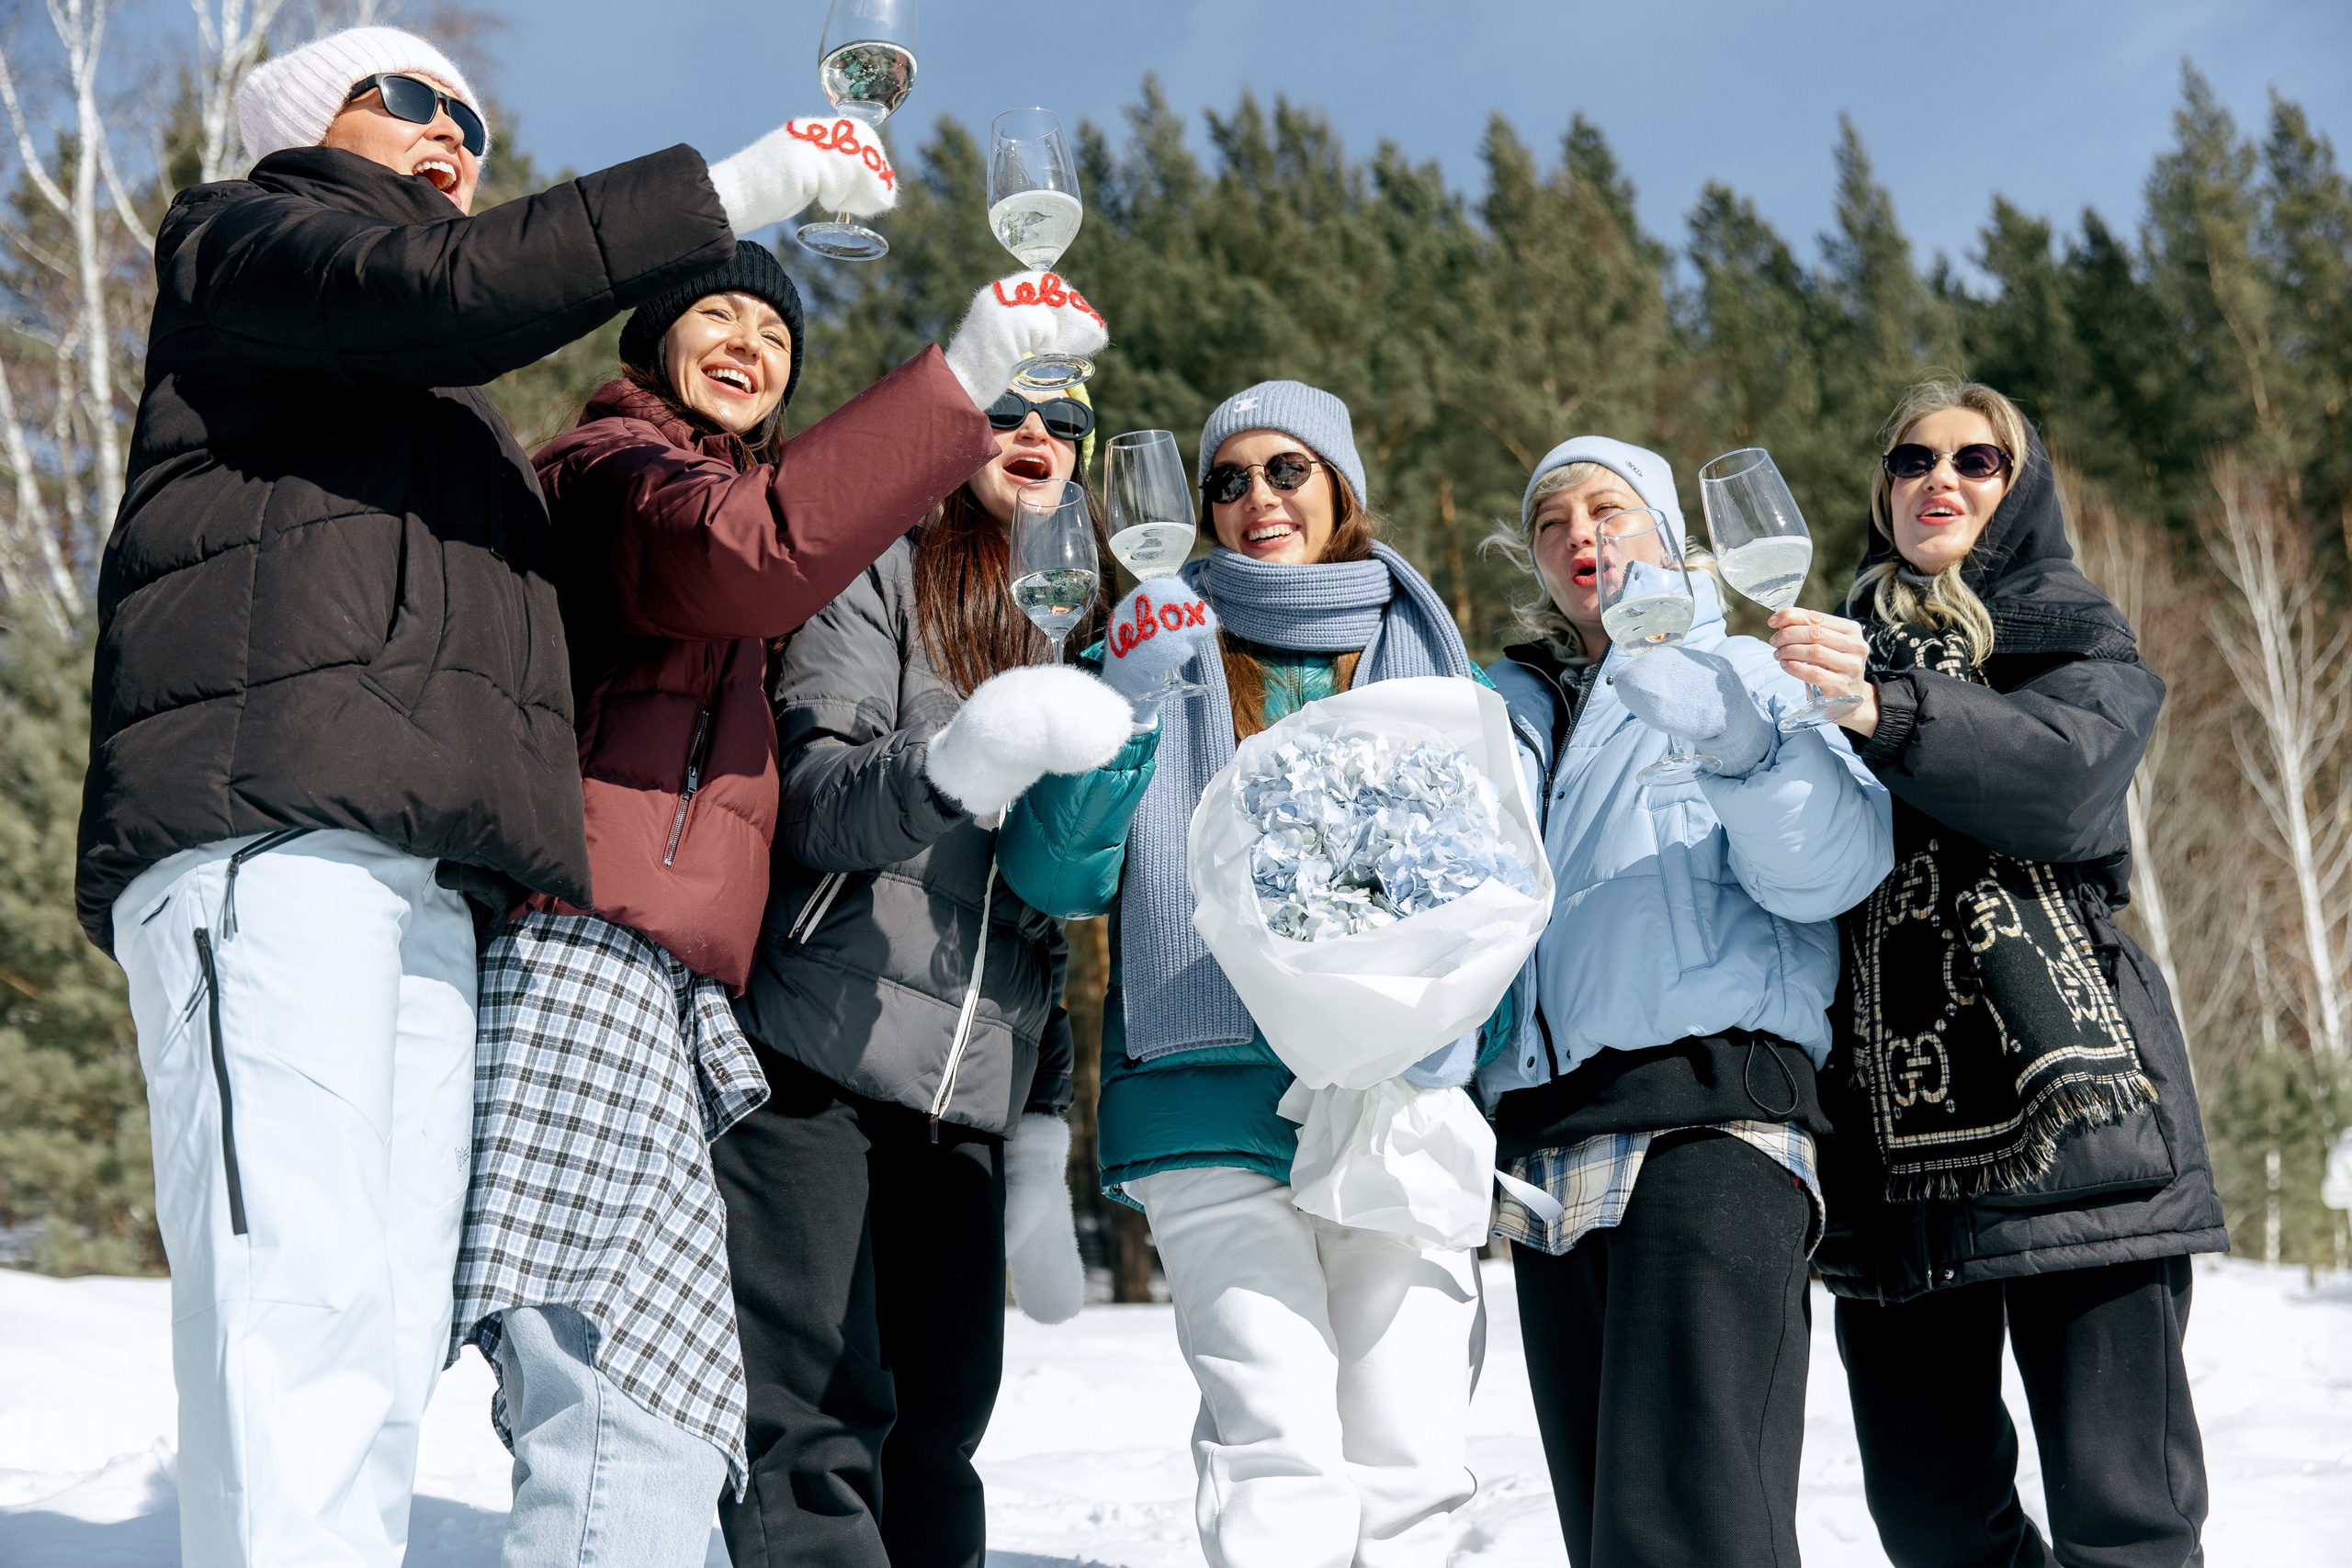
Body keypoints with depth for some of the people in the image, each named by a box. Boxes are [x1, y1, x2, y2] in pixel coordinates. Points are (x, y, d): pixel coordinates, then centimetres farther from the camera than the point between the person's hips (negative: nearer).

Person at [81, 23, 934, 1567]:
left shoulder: (452, 410, 38)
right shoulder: (240, 241, 16)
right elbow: (446, 284, -6)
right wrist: (735, 188, -4)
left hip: (423, 876, 8)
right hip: (261, 823, -8)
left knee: (392, 1325, -2)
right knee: (302, 1293, -21)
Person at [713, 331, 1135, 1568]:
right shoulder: (882, 570, 3)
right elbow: (806, 799, -11)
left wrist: (1044, 1120, 14)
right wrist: (959, 764, -31)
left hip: (968, 1099, 6)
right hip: (822, 1060, -5)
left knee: (935, 1430, 4)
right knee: (816, 1421, -9)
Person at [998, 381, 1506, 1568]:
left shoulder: (1427, 659, 16)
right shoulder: (1164, 649, 11)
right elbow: (1057, 877, 1)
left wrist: (1455, 1029, -3)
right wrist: (1121, 705, -13)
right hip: (1214, 1102, -2)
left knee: (1412, 1459, 0)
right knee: (1281, 1449, -14)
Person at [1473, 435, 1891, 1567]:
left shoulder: (1746, 679, 12)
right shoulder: (1510, 712, 25)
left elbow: (1826, 867, -7)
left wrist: (1736, 741, -23)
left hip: (1708, 1122, -5)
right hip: (1549, 1152, 5)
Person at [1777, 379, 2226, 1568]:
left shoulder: (2076, 645, 10)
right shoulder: (1847, 650, 22)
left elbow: (2062, 776, -14)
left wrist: (1884, 711, -28)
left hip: (2063, 1111, -3)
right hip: (1890, 1127, 4)